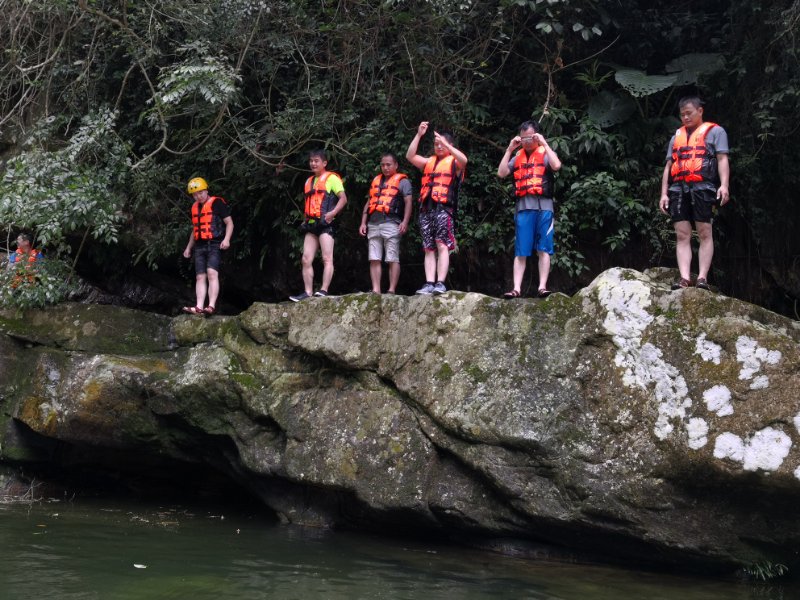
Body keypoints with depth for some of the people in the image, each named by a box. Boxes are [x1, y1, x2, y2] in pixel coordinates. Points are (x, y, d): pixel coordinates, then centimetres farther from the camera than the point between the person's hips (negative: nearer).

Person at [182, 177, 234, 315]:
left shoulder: (217, 203, -3)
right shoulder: (195, 207, 18)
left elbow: (229, 222, -6)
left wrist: (226, 239, -20)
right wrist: (189, 247, 26)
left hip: (214, 245, -7)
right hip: (200, 247, 7)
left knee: (212, 274, -20)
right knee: (200, 277, -2)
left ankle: (212, 306, -27)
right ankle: (199, 307, -8)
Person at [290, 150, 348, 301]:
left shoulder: (331, 178, 0)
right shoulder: (309, 181, 23)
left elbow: (343, 199, -8)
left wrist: (332, 213, -20)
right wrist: (305, 220, 16)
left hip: (325, 224, -8)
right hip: (311, 226, 8)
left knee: (327, 259, -11)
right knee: (306, 260, 1)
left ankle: (324, 290, -18)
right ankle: (308, 292, 1)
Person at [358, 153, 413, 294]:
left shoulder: (402, 181, 6)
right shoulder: (376, 181, 24)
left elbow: (408, 202, -4)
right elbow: (368, 203, 24)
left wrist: (405, 222, -16)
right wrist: (363, 223, 15)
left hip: (391, 224, -6)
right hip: (373, 225, 6)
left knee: (393, 259, -6)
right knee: (374, 259, 0)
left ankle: (392, 290, -7)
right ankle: (376, 290, 0)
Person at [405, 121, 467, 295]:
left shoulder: (454, 162, 8)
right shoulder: (429, 162, 23)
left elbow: (464, 159, -14)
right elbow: (410, 156, 12)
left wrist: (445, 143, -17)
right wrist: (418, 135, 4)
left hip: (443, 208, -5)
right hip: (426, 209, 6)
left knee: (442, 245, -14)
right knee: (429, 249, 1)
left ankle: (440, 283, -19)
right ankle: (429, 284, -3)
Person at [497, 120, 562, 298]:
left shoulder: (545, 153, 7)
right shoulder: (518, 156, 17)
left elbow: (556, 166, -13)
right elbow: (501, 173, 7)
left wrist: (544, 143, -8)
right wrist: (509, 149, 5)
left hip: (543, 206, -3)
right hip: (523, 207, 3)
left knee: (543, 249, -3)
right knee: (520, 251, 0)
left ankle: (542, 286, -5)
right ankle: (516, 288, -4)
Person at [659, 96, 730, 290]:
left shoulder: (715, 132, 11)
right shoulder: (677, 136, 26)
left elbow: (722, 159, 0)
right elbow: (668, 166, 22)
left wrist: (724, 185, -15)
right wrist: (664, 193, 11)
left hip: (702, 187, -4)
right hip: (678, 189, 5)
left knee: (704, 233, -7)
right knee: (682, 236, -5)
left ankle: (702, 277, -10)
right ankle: (684, 278, -12)